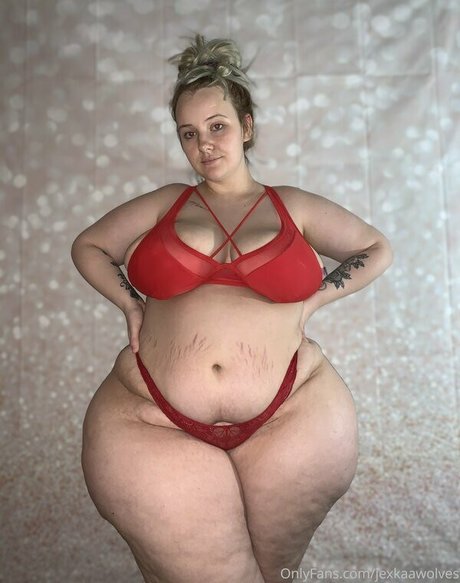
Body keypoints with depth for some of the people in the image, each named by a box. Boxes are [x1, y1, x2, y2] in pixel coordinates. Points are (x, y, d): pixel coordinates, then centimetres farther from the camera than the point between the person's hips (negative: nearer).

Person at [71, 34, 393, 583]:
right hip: (155, 421, 1)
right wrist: (131, 304, 4)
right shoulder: (165, 203, 9)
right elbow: (88, 246, 19)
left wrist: (312, 299, 3)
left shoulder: (293, 207, 7)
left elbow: (377, 250, 16)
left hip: (290, 419, 1)